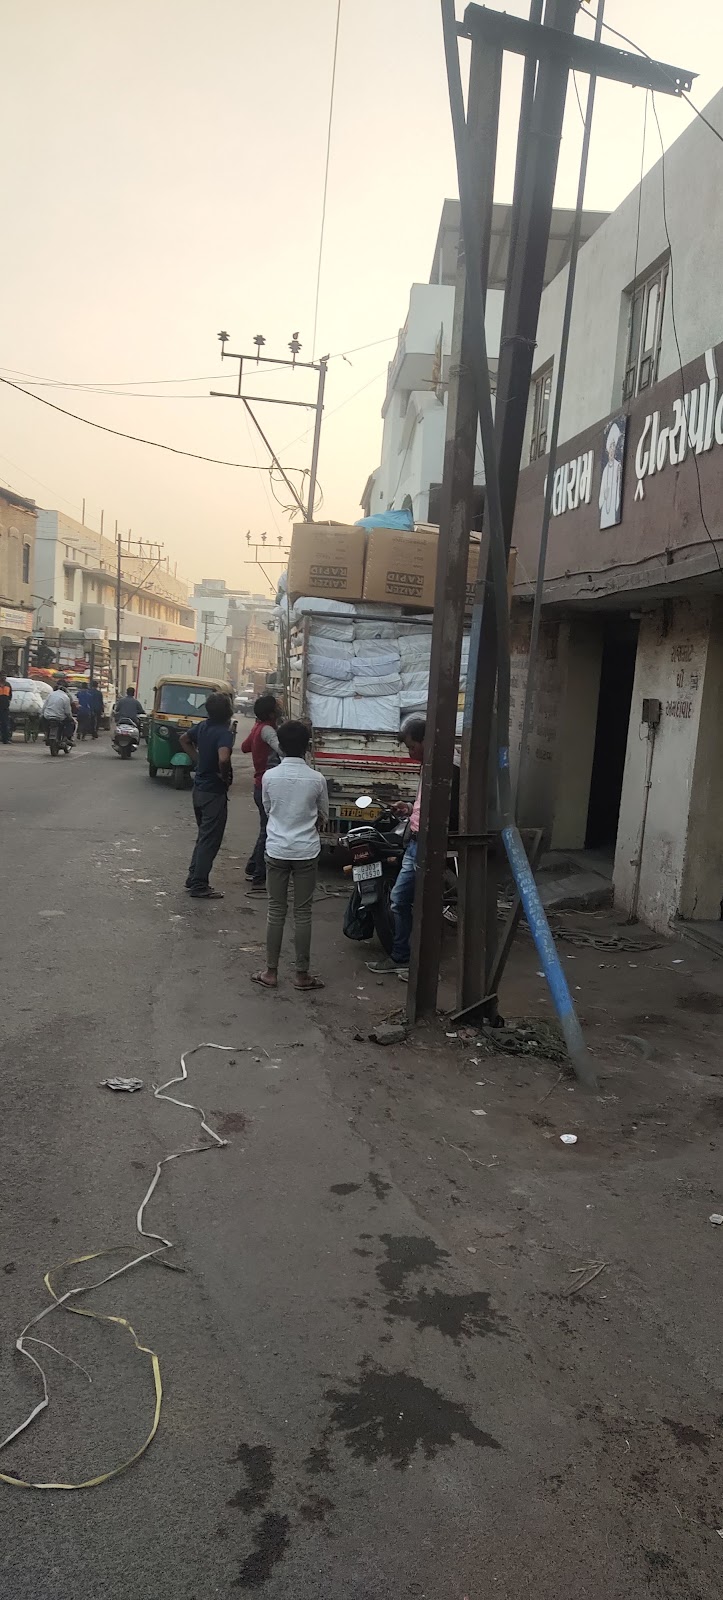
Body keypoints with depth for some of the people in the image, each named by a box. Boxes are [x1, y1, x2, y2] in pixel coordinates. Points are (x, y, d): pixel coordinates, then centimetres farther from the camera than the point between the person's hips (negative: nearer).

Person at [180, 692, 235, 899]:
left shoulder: (202, 727, 3)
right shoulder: (224, 733, -21)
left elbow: (184, 739, 21)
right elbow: (223, 759, -37)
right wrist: (225, 776, -18)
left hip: (199, 788, 8)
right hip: (214, 792, -8)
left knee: (204, 836, 22)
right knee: (210, 840, 0)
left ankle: (193, 878, 28)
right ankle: (199, 886, 5)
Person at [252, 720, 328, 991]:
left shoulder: (269, 776, -6)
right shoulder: (316, 779, -8)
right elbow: (323, 816, 6)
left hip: (276, 851, 1)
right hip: (306, 852, -1)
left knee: (276, 911, 9)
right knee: (302, 913, 6)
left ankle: (271, 972, 14)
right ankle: (302, 974, 11)